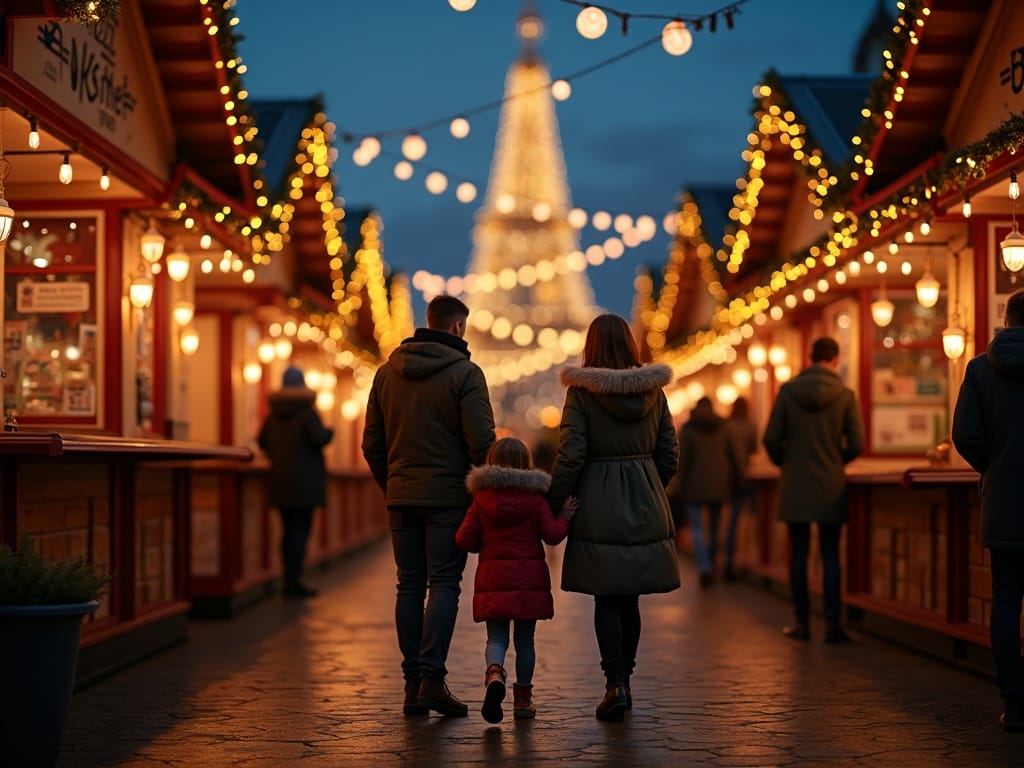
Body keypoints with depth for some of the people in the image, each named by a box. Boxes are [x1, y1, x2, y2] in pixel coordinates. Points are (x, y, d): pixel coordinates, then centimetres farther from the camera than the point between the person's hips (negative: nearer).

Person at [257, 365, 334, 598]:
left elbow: (262, 441, 16)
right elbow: (318, 438, -21)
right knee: (301, 531, -6)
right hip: (304, 482, -7)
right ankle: (294, 581, -11)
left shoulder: (273, 415, 9)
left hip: (280, 481, 7)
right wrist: (329, 432, 0)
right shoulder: (307, 413, -11)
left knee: (288, 530, 13)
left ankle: (289, 580, 16)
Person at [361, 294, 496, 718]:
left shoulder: (387, 372, 10)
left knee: (409, 587, 8)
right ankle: (432, 677, -12)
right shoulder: (464, 373, -7)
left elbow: (371, 444, 11)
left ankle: (413, 683, 7)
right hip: (448, 496, -5)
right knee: (443, 584, -2)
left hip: (401, 497, 5)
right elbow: (481, 442, -12)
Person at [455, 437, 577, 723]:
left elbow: (464, 540, -1)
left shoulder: (481, 500, 2)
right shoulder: (535, 499, 0)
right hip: (529, 579, 0)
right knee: (525, 640, 9)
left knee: (496, 637, 3)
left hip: (493, 578, 0)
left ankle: (495, 673, -29)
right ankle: (522, 698, 13)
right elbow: (552, 535, -7)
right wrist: (565, 517, 9)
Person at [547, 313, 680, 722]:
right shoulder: (654, 392, 5)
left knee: (606, 600, 2)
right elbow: (669, 456, 8)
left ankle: (615, 684, -9)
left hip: (599, 507, -4)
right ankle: (623, 683, 18)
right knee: (629, 599, 12)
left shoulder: (581, 392, -8)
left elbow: (570, 456, -12)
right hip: (646, 504, 4)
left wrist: (553, 505, -3)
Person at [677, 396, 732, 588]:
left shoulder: (688, 428, -2)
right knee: (714, 527, 13)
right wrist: (728, 483, 14)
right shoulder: (722, 427, 6)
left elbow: (683, 458, -6)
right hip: (719, 483, 3)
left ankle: (704, 568, -21)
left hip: (695, 484, -3)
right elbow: (729, 456, 6)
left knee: (697, 527, -4)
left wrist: (681, 486, -2)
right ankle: (711, 567, 20)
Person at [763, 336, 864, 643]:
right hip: (831, 486, 0)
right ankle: (832, 623, 2)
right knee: (830, 555, 5)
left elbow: (771, 439, -5)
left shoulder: (788, 390, -4)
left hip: (795, 485, 0)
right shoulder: (845, 395, -4)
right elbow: (856, 445, -5)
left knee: (798, 554, 7)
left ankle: (801, 622, 10)